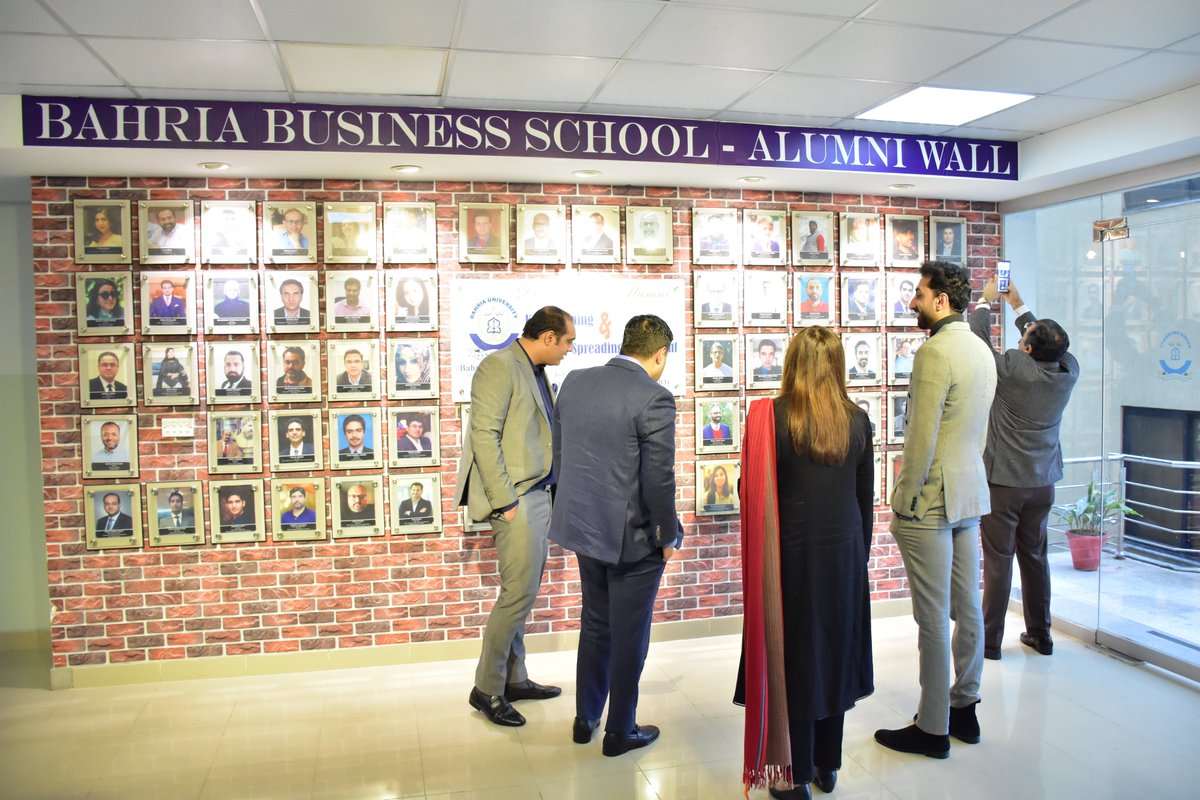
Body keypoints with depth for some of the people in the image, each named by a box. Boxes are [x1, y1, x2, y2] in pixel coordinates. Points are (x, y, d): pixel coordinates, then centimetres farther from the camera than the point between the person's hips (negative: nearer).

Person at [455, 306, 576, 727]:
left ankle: (514, 679, 26)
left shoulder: (537, 372, 16)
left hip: (538, 495, 9)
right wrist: (505, 501, -19)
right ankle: (486, 689, 8)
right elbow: (484, 436, -18)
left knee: (522, 593, 15)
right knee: (518, 593, -6)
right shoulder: (500, 366, -12)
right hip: (516, 499, -9)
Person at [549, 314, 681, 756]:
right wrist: (668, 536, -6)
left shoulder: (574, 382, 0)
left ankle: (585, 720, 37)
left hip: (583, 526, 6)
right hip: (632, 537, -6)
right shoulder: (654, 398, -20)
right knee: (629, 635, 12)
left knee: (595, 624, 23)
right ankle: (620, 732, 28)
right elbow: (658, 478, -20)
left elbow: (559, 450, 9)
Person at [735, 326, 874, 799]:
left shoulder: (771, 416, -13)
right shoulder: (857, 420, -2)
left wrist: (759, 554, 8)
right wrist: (859, 554, 17)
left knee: (792, 654, 8)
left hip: (791, 553, -3)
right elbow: (866, 497, 5)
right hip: (844, 552, 4)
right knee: (835, 650, 17)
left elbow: (751, 492, -9)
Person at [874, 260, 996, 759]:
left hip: (930, 500, -9)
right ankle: (964, 707, 29)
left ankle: (932, 729, 9)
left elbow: (921, 436, -20)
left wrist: (903, 502, -14)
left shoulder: (936, 351, -17)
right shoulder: (982, 350, 12)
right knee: (967, 608, 16)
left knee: (933, 617, -1)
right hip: (970, 494, 10)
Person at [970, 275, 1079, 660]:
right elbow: (1048, 342, 16)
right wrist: (1016, 302, 24)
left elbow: (979, 339, -7)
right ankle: (1040, 635, 26)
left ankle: (990, 640, 6)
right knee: (1034, 557, 16)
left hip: (1004, 481, -6)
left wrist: (986, 300, 9)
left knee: (998, 560, -1)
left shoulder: (1013, 369, -19)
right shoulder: (1068, 371, -3)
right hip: (1043, 483, 6)